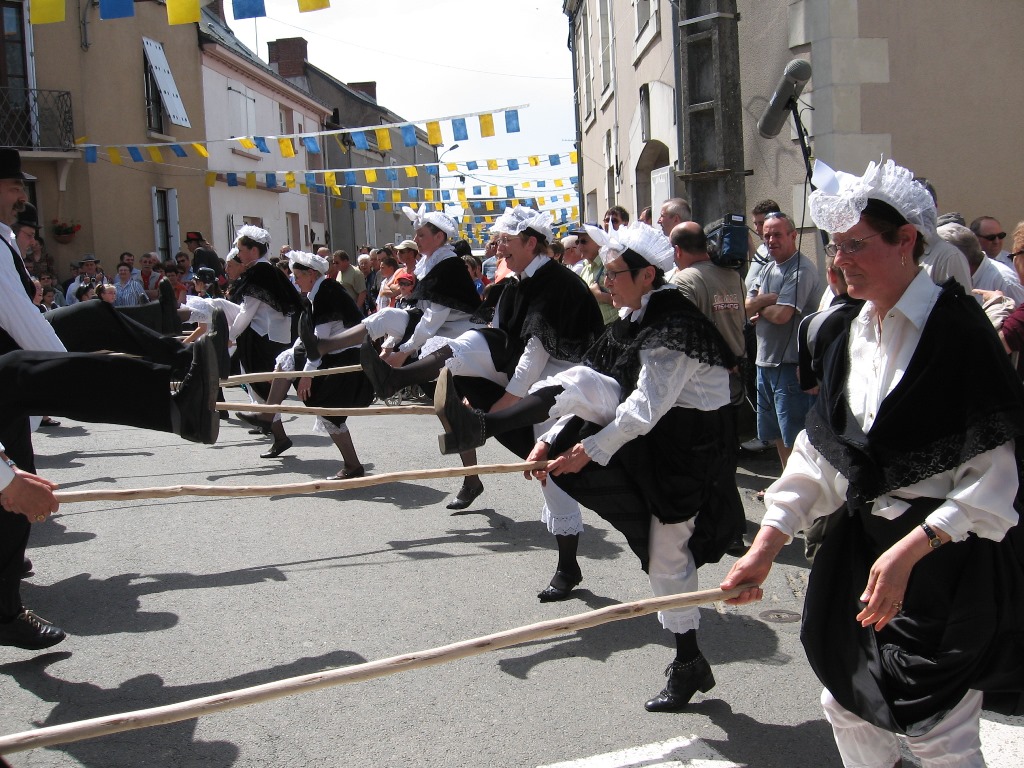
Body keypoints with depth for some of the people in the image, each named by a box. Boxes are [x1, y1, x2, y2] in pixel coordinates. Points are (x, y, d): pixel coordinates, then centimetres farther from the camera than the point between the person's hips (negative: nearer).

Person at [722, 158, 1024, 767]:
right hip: (863, 542, 7)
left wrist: (909, 551, -24)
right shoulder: (854, 334, 8)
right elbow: (820, 449, 7)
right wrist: (766, 546, 0)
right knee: (847, 707, 16)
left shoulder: (956, 325, -15)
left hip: (951, 556, -7)